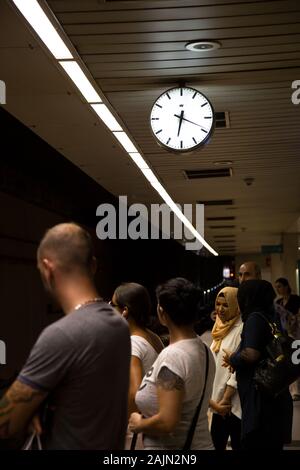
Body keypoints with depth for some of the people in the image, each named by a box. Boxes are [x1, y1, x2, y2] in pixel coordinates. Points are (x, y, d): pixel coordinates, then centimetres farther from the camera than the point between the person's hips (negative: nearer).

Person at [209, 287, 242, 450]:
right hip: (219, 403, 8)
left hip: (234, 404, -8)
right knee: (216, 445, 12)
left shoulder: (242, 329, -12)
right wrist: (214, 401, 12)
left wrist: (225, 400, -14)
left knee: (238, 445, -1)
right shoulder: (220, 330, 13)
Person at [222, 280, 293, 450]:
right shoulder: (272, 319, 15)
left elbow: (251, 355, -24)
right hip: (275, 399, 9)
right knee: (271, 446, 14)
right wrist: (236, 361, 21)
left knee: (255, 445, -4)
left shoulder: (255, 318, -10)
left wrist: (232, 358, -5)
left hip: (262, 401, -9)